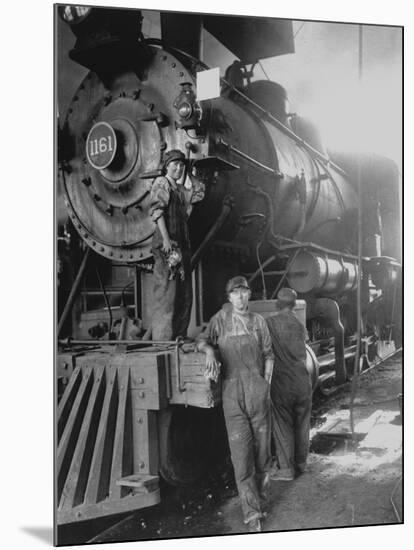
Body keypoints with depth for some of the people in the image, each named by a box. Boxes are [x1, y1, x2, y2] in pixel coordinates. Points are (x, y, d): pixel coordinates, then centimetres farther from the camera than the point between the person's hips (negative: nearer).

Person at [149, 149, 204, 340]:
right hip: (167, 244, -8)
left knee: (185, 295, 9)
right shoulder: (161, 183, -2)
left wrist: (189, 174, 22)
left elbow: (200, 192, 35)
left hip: (182, 243, 8)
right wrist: (166, 238, -22)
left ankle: (179, 337, 16)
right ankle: (162, 340, -6)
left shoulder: (180, 189, 20)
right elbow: (156, 211, -13)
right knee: (167, 292, -9)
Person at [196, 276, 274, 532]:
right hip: (232, 390, -1)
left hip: (257, 388, 2)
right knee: (241, 451, -7)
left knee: (262, 447, 7)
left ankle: (260, 502, 24)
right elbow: (203, 340, 4)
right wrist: (209, 351, -20)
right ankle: (252, 513, -2)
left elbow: (268, 355, 13)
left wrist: (266, 386, 5)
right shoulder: (221, 319, 8)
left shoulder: (258, 321, 10)